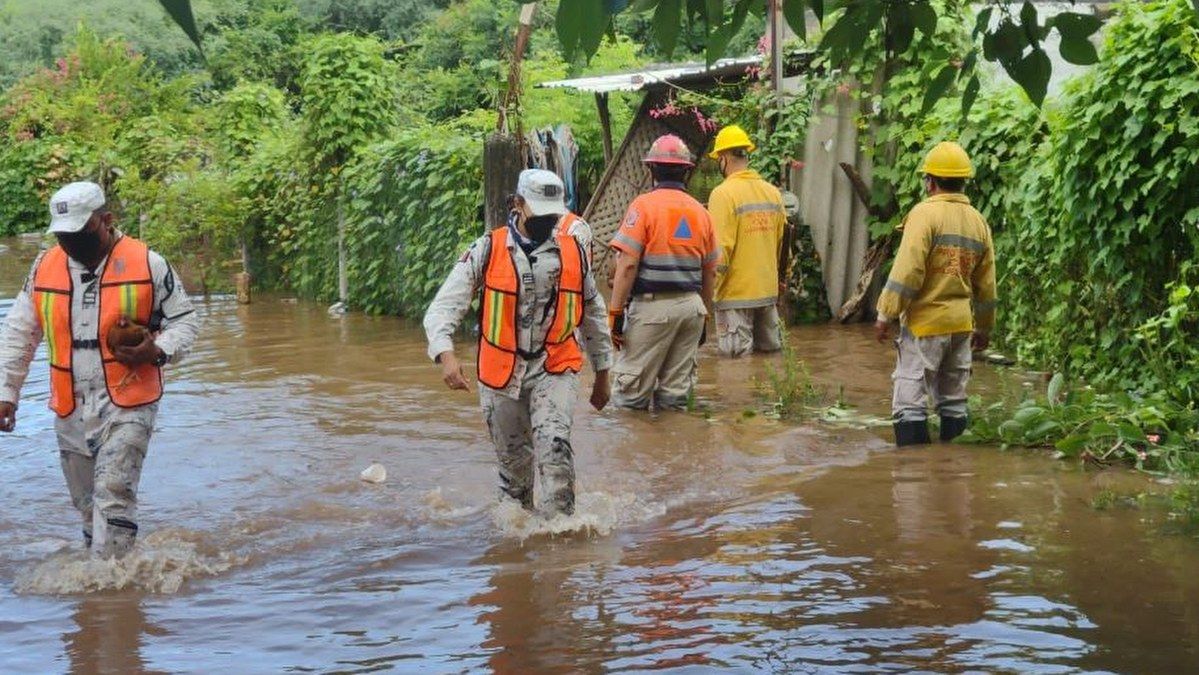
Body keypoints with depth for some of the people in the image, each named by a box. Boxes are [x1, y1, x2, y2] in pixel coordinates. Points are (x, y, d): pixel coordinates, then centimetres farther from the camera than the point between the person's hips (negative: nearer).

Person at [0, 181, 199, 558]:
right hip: (70, 411, 5)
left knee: (113, 496, -16)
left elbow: (184, 320, 3)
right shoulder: (44, 269, 7)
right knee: (86, 504, 13)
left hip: (127, 404, -4)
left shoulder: (147, 264, -5)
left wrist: (159, 351, -16)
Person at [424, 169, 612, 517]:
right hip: (501, 375, 0)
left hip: (555, 370, 0)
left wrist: (602, 374, 20)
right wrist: (446, 355, -28)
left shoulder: (574, 252, 4)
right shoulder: (487, 250, -4)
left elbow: (594, 313, 17)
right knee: (514, 461, 11)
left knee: (554, 445, -23)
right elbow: (443, 308, -10)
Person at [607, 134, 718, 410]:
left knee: (631, 394, -1)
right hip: (691, 304, 6)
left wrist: (615, 312, -9)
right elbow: (710, 272, 16)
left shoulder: (644, 205, -6)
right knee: (676, 392, 11)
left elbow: (627, 265, -13)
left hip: (653, 305, -6)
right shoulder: (700, 211, 11)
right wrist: (704, 317, 25)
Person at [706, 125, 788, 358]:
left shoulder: (724, 193, -13)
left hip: (736, 293, -6)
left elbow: (721, 249, -16)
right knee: (770, 352, 13)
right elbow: (782, 241, 10)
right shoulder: (773, 192, 6)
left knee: (738, 357, -2)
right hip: (769, 290, 6)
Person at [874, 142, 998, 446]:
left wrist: (886, 314, -12)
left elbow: (907, 271, -18)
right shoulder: (979, 222, 11)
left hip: (925, 321, -7)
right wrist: (984, 328, 26)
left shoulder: (925, 213, -11)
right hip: (961, 323, 7)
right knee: (953, 397, 15)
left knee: (910, 399, -6)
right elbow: (986, 284, 16)